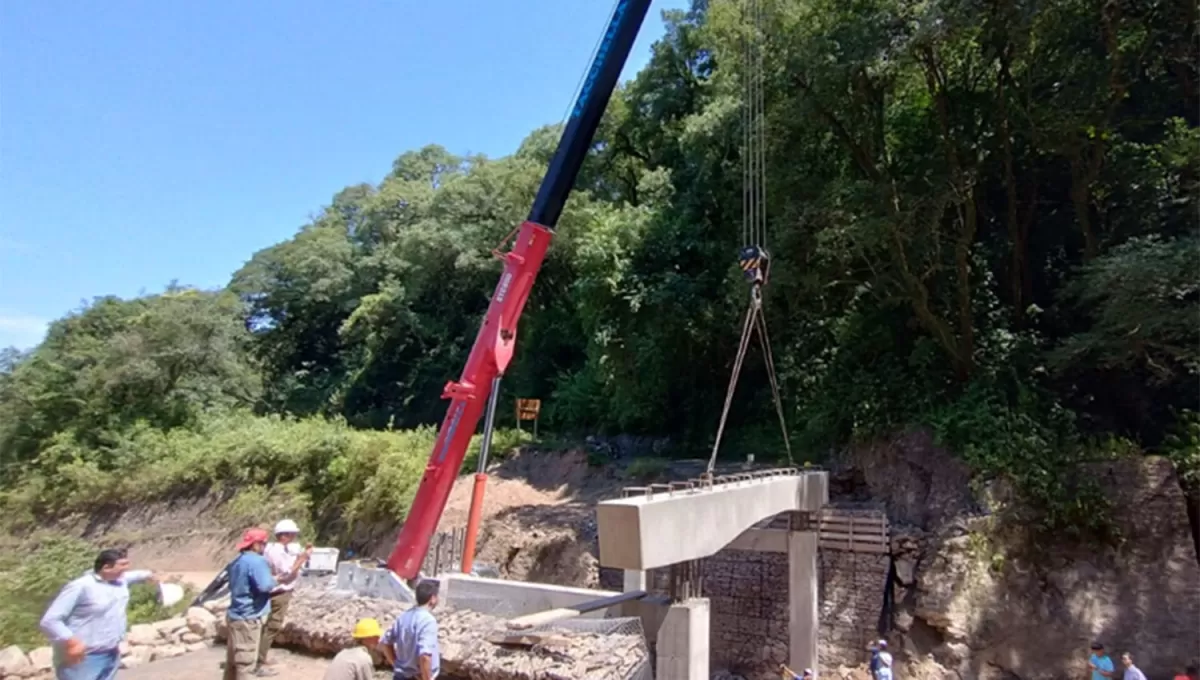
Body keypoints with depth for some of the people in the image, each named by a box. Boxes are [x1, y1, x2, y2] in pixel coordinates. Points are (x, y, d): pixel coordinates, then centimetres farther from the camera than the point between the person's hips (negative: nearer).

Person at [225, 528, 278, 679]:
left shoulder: (237, 562, 13)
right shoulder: (257, 561, -18)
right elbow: (265, 586, -28)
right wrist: (274, 581, -8)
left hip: (235, 615, 9)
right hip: (248, 617, -9)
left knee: (233, 659, 17)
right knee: (246, 659, -3)